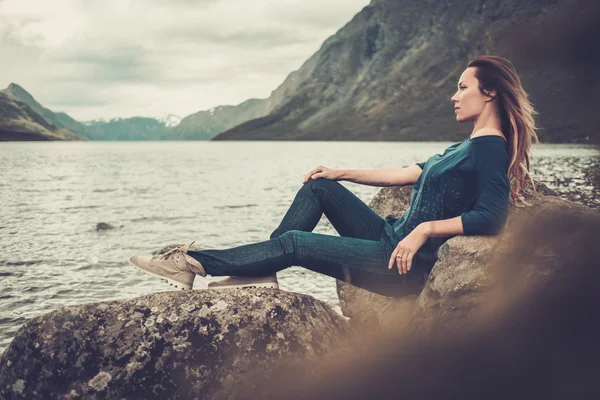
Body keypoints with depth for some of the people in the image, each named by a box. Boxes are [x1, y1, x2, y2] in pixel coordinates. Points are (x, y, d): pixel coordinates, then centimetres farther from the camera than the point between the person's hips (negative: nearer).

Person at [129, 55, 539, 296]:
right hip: (394, 239, 10)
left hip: (409, 266, -9)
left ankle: (195, 263, -3)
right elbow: (410, 174, 20)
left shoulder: (491, 147, -13)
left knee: (294, 242, -13)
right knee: (319, 187, 5)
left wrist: (426, 229, -29)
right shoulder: (468, 146, 18)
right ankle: (260, 273, -1)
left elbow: (491, 216, -26)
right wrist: (342, 173, 18)